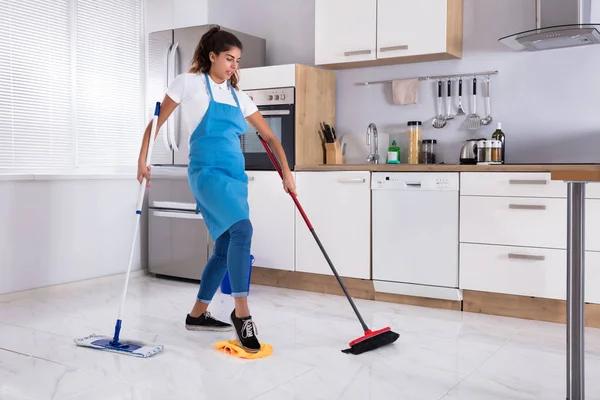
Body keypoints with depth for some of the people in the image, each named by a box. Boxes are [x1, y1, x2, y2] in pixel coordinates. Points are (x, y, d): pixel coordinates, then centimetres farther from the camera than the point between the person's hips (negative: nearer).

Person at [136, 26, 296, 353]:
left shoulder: (237, 95, 16)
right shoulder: (188, 83, 1)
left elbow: (269, 136, 15)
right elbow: (157, 121, 5)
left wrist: (286, 172, 6)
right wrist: (142, 159, -1)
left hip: (235, 175, 7)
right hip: (207, 171, -7)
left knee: (226, 248, 8)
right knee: (242, 229, -27)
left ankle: (197, 315, 23)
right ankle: (241, 313, -18)